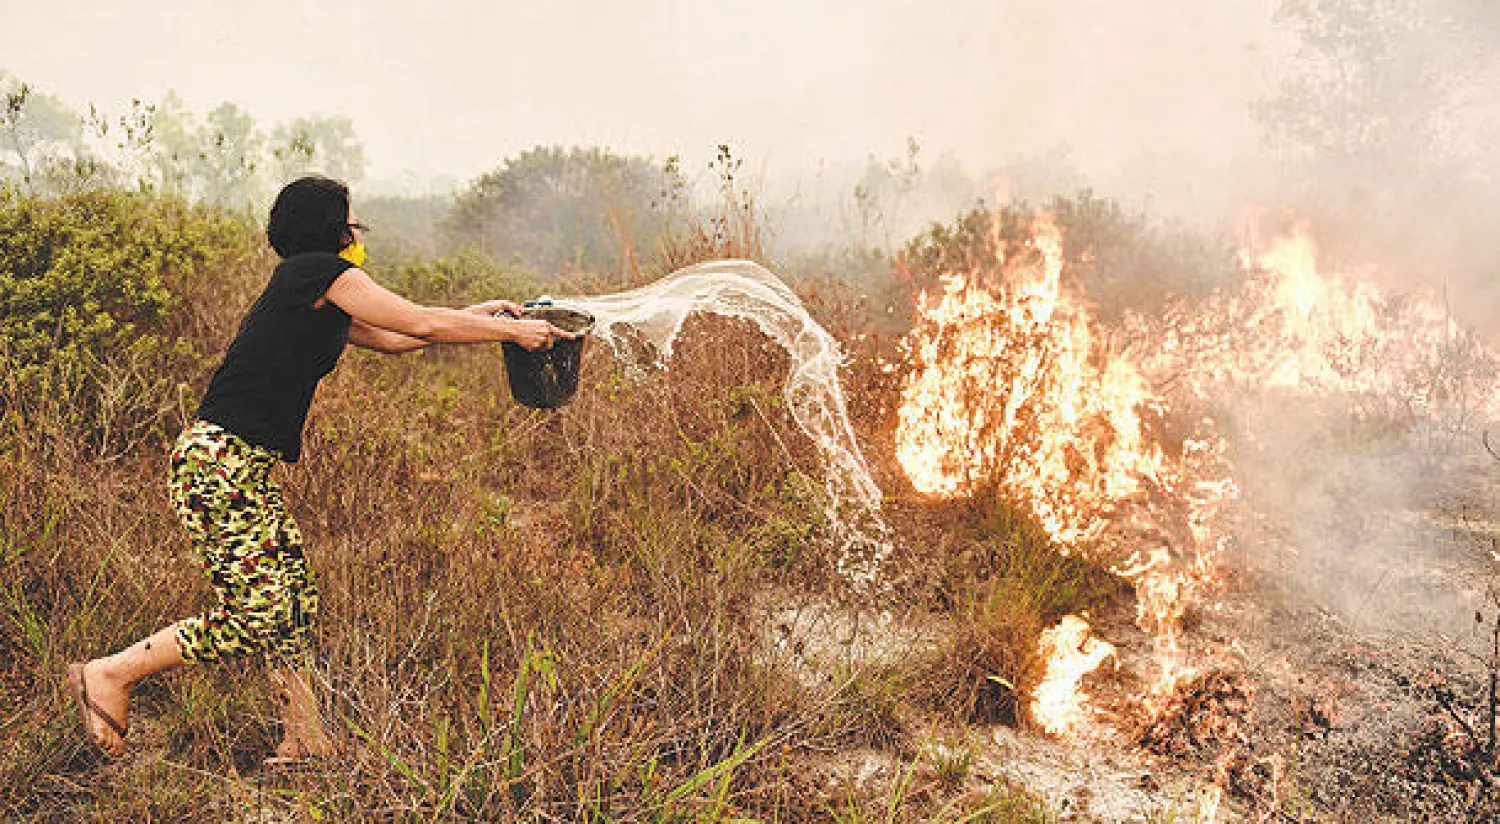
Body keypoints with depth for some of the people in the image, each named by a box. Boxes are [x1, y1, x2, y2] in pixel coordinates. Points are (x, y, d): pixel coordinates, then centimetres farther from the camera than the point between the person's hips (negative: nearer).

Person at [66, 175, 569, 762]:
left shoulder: (309, 295, 19)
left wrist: (473, 316, 27)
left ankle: (304, 745, 14)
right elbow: (421, 324, -9)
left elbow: (389, 338, 26)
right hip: (218, 465, -10)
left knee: (293, 605, 8)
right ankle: (110, 675, 9)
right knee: (260, 615, -5)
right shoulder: (320, 271, -9)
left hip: (246, 469, 10)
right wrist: (512, 331, 0)